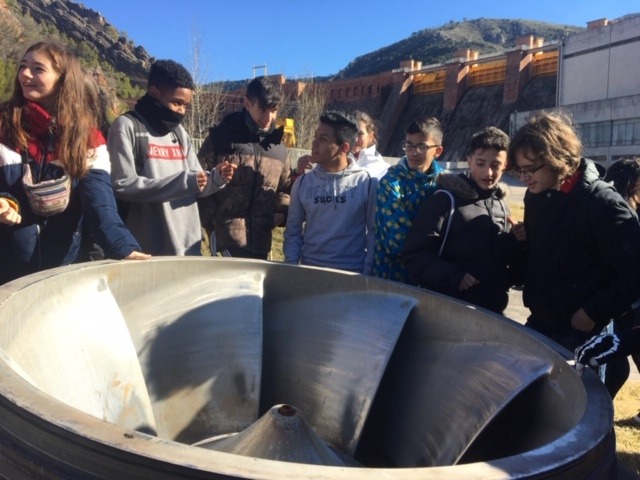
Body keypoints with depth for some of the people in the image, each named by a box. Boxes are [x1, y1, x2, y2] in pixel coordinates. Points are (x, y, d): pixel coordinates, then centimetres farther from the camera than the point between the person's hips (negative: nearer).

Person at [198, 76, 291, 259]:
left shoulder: (279, 148, 12)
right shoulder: (220, 137, -1)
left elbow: (285, 188, 23)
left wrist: (281, 211, 3)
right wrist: (213, 221, -7)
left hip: (261, 242, 4)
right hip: (226, 239, -4)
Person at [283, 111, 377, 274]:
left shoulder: (367, 183, -6)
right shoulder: (303, 182, 1)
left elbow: (374, 233, -3)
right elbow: (292, 232, 6)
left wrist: (367, 274, -8)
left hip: (352, 273, -2)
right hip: (309, 270, 2)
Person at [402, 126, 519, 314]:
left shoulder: (501, 206, 10)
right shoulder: (446, 199, -10)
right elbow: (414, 253, -15)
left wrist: (517, 243, 3)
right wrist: (453, 277, -25)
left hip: (491, 311, 6)